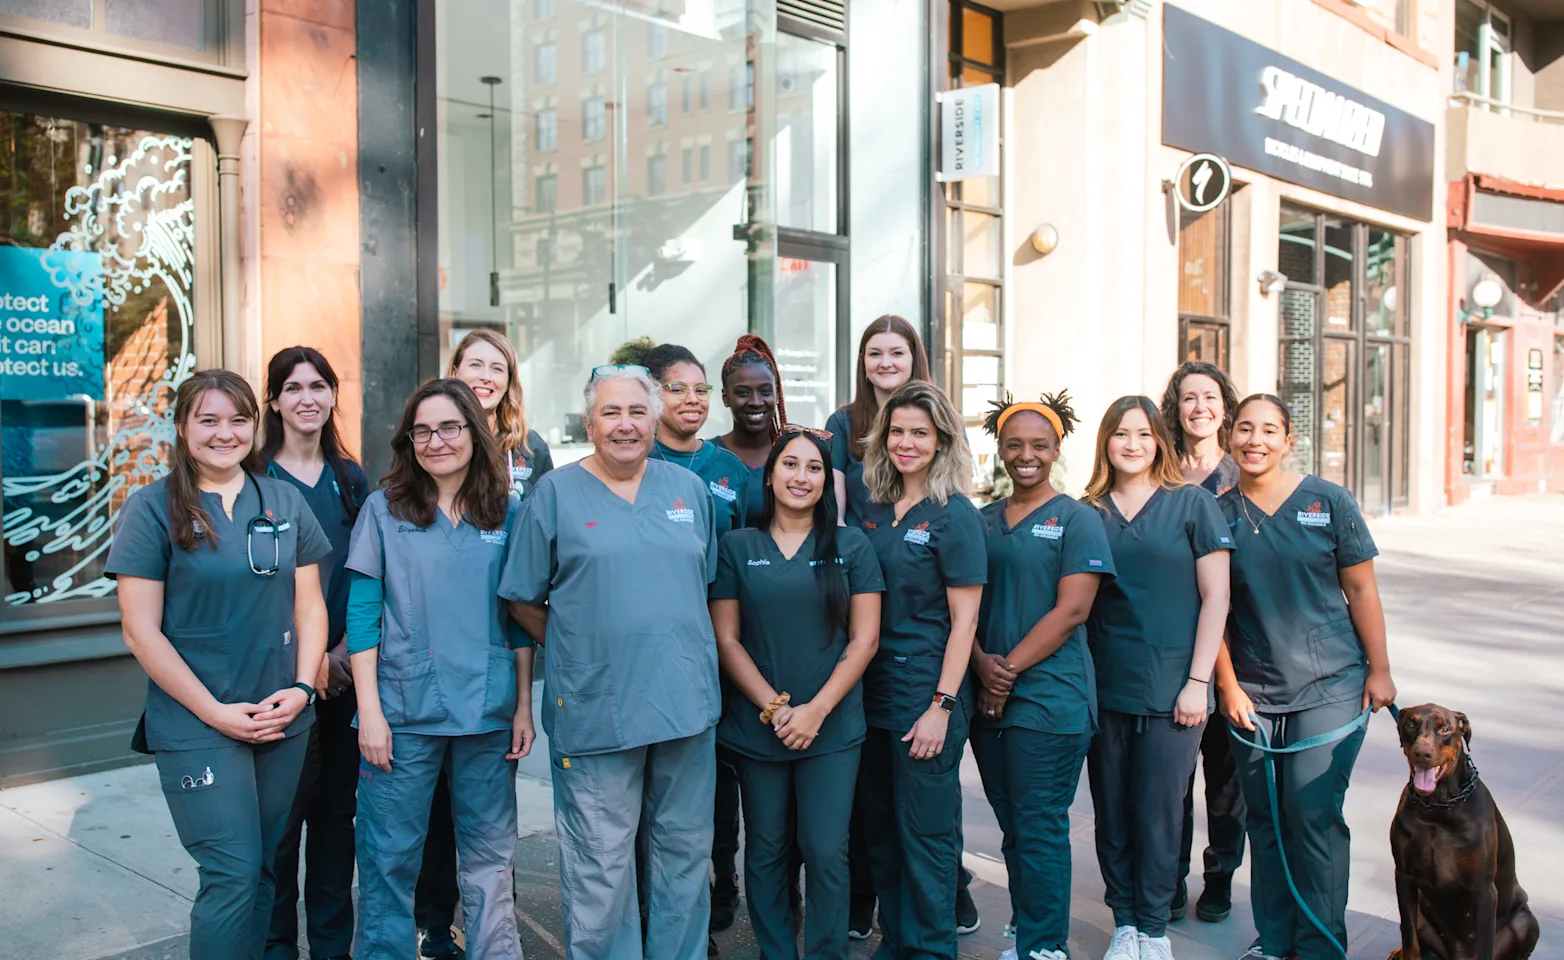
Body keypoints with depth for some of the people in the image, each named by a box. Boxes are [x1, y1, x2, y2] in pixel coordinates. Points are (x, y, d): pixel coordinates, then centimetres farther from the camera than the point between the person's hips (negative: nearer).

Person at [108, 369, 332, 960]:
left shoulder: (284, 501, 6)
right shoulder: (153, 507, -4)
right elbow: (141, 630, -7)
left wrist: (301, 688, -6)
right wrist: (217, 712, -11)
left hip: (284, 719, 4)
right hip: (196, 727, -4)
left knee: (263, 868, 12)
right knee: (233, 874, -4)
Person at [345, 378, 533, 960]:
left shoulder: (506, 512, 5)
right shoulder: (384, 509, 0)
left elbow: (519, 617, 7)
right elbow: (361, 613, -2)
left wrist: (524, 707, 4)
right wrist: (369, 709, -8)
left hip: (488, 712, 2)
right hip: (403, 713, -2)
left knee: (489, 860, 12)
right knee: (390, 860, 6)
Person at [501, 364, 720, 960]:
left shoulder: (689, 489, 9)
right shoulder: (556, 493, -1)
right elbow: (524, 601, 2)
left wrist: (679, 652, 8)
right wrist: (578, 651, -3)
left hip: (686, 702, 4)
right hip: (595, 709, -3)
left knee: (686, 853, 15)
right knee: (601, 869, 6)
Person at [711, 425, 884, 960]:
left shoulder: (851, 546, 3)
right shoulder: (737, 547, 3)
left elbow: (864, 638, -1)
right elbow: (726, 639, 1)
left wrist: (817, 709, -10)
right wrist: (774, 706, -10)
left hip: (832, 729, -1)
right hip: (756, 727, 1)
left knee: (826, 852, 1)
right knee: (766, 850, 10)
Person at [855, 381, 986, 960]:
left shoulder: (954, 516, -9)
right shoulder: (874, 510, 7)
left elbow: (963, 620, -11)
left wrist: (941, 705, -15)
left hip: (926, 692, -6)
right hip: (874, 689, 6)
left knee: (926, 832, 4)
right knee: (880, 829, 15)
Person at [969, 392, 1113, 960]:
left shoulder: (1076, 519, -3)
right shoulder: (981, 521, 11)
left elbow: (1071, 610, -11)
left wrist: (1011, 670, -13)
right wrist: (982, 664, -9)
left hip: (1050, 698, -5)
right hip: (988, 700, 5)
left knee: (1040, 830, 1)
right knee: (1012, 828, 13)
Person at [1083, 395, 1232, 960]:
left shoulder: (1190, 503, -1)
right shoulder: (1088, 513, 6)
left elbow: (1215, 597, -3)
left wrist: (1198, 681, -8)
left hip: (1170, 689, -3)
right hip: (1104, 687, 3)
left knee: (1157, 816, 3)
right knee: (1111, 813, 9)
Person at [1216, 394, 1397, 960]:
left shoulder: (1327, 501, -2)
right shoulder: (1219, 514, 1)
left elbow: (1361, 590, 1)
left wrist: (1379, 671, 0)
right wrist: (1228, 686, 0)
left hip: (1330, 686, -2)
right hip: (1252, 692, 2)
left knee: (1313, 815, -4)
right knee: (1264, 818, 9)